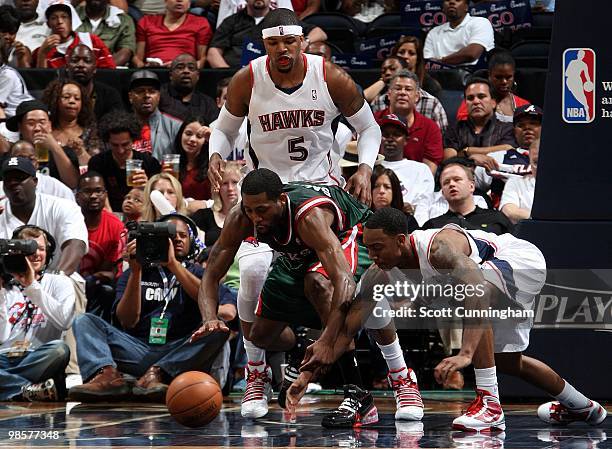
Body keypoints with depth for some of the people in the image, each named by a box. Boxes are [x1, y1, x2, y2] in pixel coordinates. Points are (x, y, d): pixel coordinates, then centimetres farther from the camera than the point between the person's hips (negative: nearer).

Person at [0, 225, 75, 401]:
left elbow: (64, 321, -7)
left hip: (38, 360, -1)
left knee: (59, 350, -36)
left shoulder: (59, 283, 15)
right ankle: (29, 390, -39)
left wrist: (32, 286, -6)